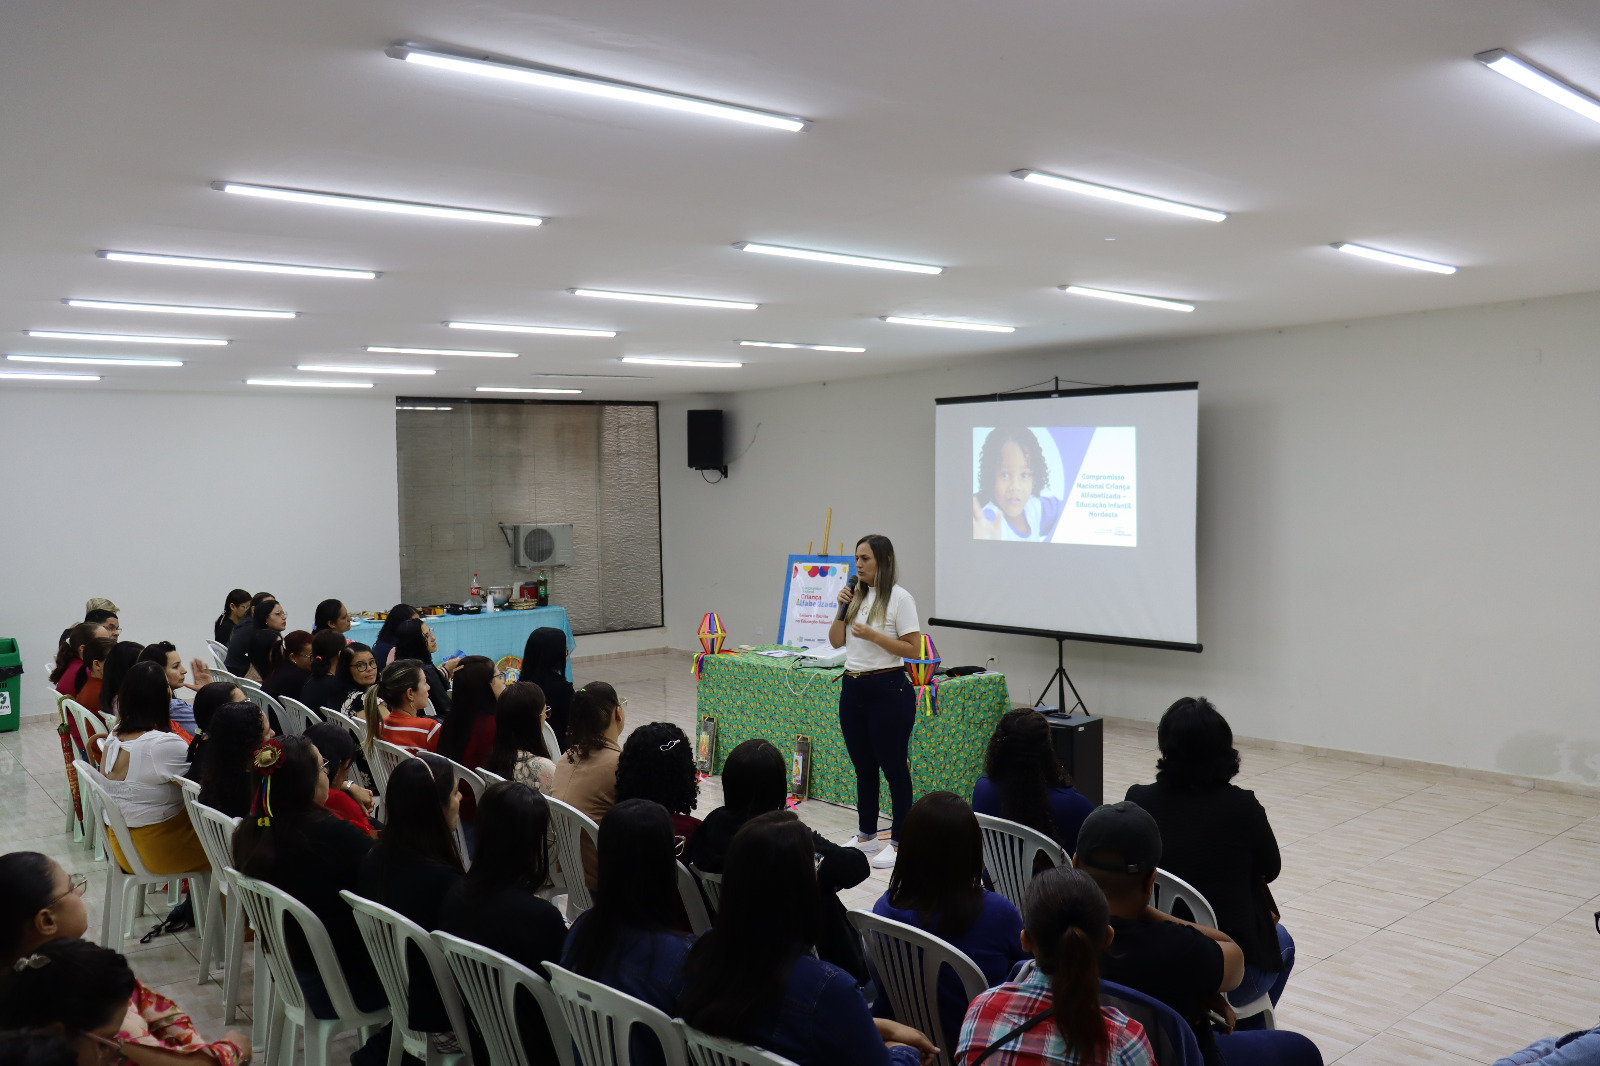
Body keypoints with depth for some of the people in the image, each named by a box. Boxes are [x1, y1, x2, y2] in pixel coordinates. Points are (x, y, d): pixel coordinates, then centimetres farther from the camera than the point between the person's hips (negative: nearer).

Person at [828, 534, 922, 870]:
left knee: (894, 767, 2)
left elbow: (912, 650, -12)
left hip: (888, 688, -7)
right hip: (852, 688, 7)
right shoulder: (856, 596, 10)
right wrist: (842, 609, -2)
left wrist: (873, 635, -19)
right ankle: (867, 836, 28)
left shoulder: (899, 598, -9)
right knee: (863, 767, 15)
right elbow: (836, 641, 12)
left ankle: (899, 842, 12)